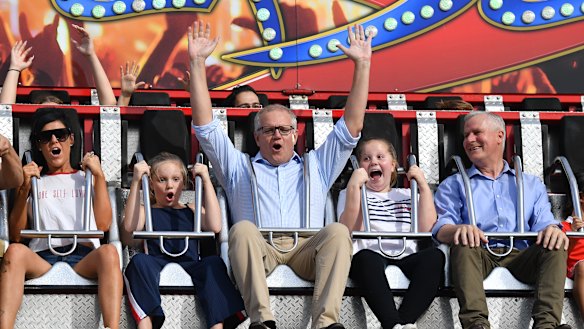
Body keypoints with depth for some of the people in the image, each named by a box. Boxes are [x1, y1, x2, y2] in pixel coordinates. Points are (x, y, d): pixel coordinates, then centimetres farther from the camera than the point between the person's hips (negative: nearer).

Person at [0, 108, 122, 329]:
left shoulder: (86, 179, 26)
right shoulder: (33, 181, 26)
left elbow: (103, 225, 9)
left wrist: (99, 175, 10)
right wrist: (25, 188, 3)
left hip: (83, 257, 0)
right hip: (42, 259, 0)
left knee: (108, 252, -36)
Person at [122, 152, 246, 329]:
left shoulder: (191, 210, 29)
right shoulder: (145, 210, 24)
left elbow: (214, 226, 5)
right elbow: (131, 227, -1)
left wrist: (206, 181, 8)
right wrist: (136, 182, -3)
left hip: (191, 265, 2)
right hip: (157, 265, -1)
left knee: (213, 263, -30)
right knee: (139, 261, -34)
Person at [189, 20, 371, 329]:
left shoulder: (316, 166, 31)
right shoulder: (239, 167, 29)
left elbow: (352, 126, 24)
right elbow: (205, 126, 20)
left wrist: (362, 65, 18)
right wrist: (197, 63, 14)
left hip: (307, 248, 1)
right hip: (259, 249, -1)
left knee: (337, 231, -31)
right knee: (242, 229, -34)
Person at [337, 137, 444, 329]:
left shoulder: (407, 196, 28)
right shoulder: (350, 194, 22)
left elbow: (428, 230, 9)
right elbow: (349, 231, 1)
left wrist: (424, 186, 10)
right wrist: (354, 186, -4)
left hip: (405, 258, 2)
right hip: (370, 258, -2)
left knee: (434, 255, -31)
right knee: (366, 257, -39)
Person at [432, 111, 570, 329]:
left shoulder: (531, 184, 29)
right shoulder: (453, 185, 25)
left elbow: (543, 222, 13)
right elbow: (441, 227, 7)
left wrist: (552, 229, -15)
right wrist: (458, 230, -20)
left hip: (519, 255, 1)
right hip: (478, 254, -1)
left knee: (555, 246, -28)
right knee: (463, 245, -35)